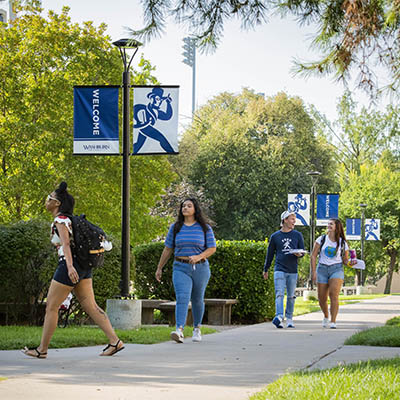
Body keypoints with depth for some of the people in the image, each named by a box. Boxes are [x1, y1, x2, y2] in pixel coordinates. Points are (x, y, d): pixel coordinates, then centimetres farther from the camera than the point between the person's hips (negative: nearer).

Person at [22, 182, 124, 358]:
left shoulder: (60, 220, -10)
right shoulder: (68, 219, 18)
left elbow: (65, 244, -23)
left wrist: (70, 266, -34)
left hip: (70, 266, -9)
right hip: (83, 268, 9)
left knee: (51, 306, 0)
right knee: (91, 306, 7)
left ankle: (42, 349, 5)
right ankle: (115, 341, 0)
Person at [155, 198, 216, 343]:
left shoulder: (205, 228, 2)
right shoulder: (175, 227, 6)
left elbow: (212, 248, 0)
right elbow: (168, 249, 11)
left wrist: (199, 257, -17)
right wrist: (159, 268, 12)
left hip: (200, 268, 0)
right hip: (181, 268, 0)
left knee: (197, 300, 11)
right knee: (182, 298, -17)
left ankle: (197, 329, 30)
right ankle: (179, 331, -30)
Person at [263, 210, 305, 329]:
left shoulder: (297, 235, 9)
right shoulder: (275, 236, 5)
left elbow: (303, 251, 12)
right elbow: (270, 254, 13)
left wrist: (299, 254, -13)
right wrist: (266, 269, 17)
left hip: (293, 271, 2)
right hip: (279, 269, -2)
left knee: (291, 296, 8)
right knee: (279, 294, -16)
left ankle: (289, 318, 18)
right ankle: (279, 317, -29)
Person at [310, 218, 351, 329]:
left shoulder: (342, 243, 4)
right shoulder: (321, 240, 4)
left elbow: (345, 259, 11)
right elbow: (313, 256, 3)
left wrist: (350, 262, -12)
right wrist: (314, 272, -5)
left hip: (336, 269, -2)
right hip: (322, 269, 2)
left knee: (334, 295, -19)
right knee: (322, 298, 5)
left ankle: (333, 322, -17)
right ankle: (326, 316, 34)